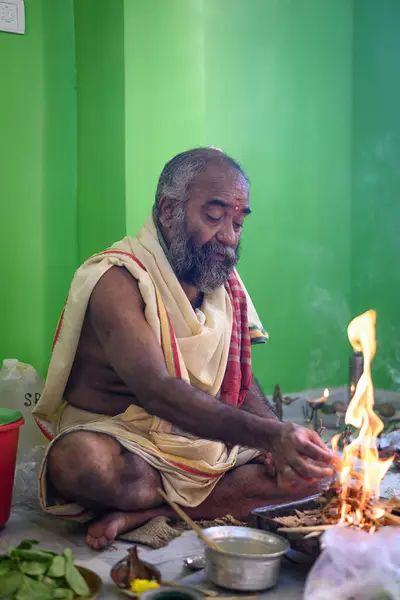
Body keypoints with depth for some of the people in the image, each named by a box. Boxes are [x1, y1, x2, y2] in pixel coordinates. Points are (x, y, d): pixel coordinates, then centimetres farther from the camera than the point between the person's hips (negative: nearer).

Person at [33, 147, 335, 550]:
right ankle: (213, 502, -13)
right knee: (78, 459, -37)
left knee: (310, 466, -12)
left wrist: (281, 440, -13)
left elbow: (243, 383, 9)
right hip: (125, 446, -6)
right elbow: (156, 391, -31)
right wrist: (268, 434, -39)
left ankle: (146, 513, -17)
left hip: (209, 447, 7)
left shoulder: (226, 282, 8)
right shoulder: (117, 280, -17)